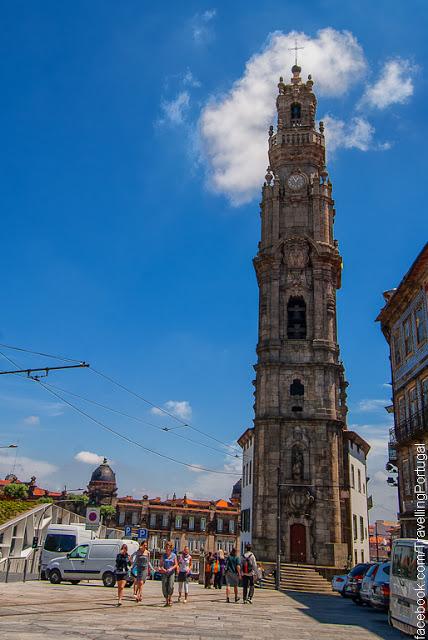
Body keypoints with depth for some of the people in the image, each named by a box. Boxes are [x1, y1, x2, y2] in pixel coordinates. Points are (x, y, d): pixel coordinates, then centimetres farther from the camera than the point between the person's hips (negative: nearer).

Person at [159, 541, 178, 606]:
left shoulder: (174, 555, 2)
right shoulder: (163, 555, 6)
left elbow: (176, 565, 1)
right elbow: (161, 564, 6)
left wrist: (171, 569, -15)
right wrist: (162, 568, -15)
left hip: (171, 573, -2)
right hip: (164, 573, 2)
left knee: (171, 586, -16)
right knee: (164, 587, -3)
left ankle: (170, 598, 8)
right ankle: (167, 601, 11)